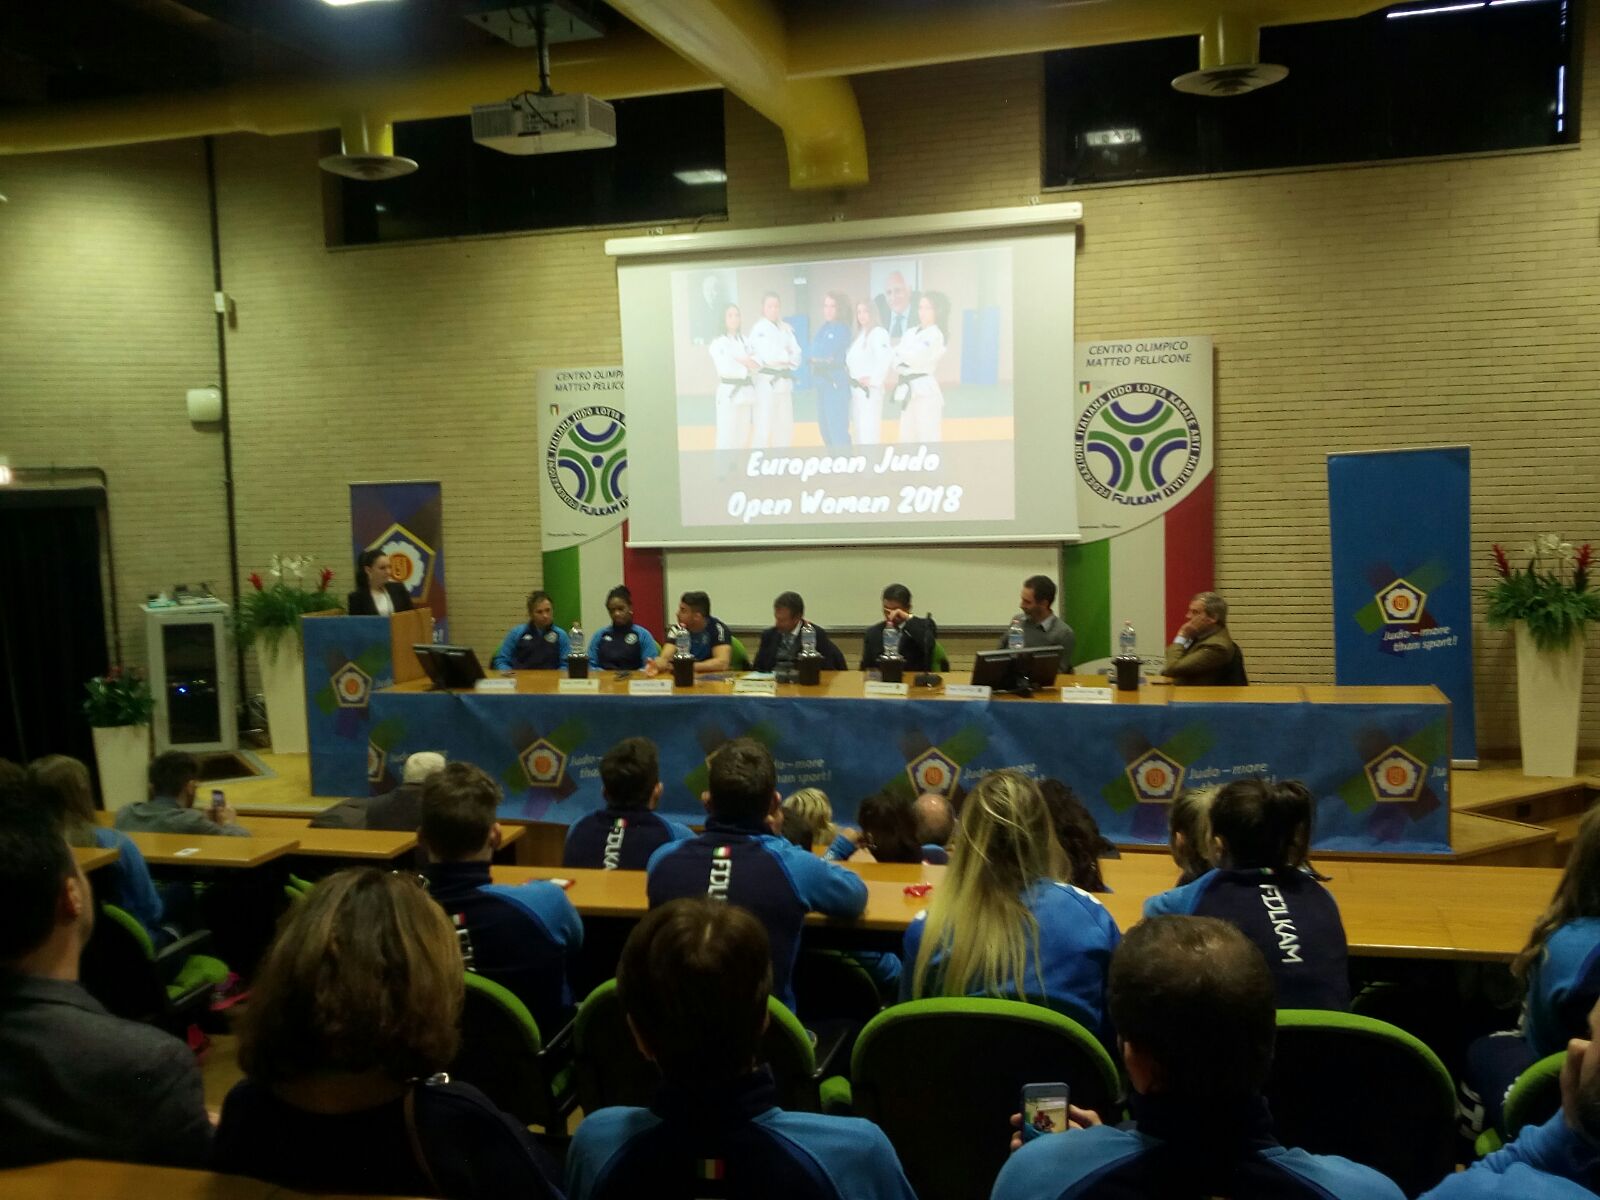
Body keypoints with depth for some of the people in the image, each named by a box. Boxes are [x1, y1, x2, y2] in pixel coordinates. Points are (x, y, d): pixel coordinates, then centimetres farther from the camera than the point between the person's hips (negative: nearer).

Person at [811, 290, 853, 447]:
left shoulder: (843, 330, -10)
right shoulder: (824, 328, 14)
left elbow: (825, 351, -16)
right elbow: (815, 351, 9)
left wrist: (819, 357, 1)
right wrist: (821, 360, -8)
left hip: (836, 380, -9)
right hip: (822, 380, 9)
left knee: (837, 426, -11)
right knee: (824, 426, 16)